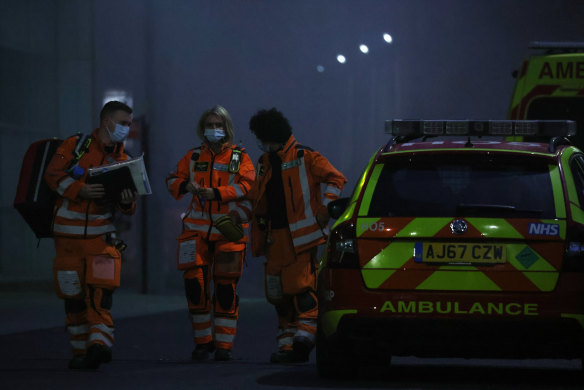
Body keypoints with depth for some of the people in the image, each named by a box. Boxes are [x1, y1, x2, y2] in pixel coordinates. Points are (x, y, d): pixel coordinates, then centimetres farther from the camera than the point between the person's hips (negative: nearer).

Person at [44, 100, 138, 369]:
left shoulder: (122, 160, 11)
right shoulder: (75, 146, 1)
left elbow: (127, 208, 8)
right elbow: (53, 175, -7)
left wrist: (127, 202, -17)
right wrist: (80, 190, -21)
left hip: (101, 234, 1)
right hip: (68, 234, -1)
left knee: (101, 290, -17)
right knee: (73, 295, 2)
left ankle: (99, 345, -25)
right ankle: (80, 351, 11)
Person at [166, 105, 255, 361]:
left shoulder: (240, 158, 5)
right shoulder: (193, 157, 14)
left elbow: (247, 186, -8)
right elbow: (173, 180, 12)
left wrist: (216, 193, -20)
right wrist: (186, 185, -11)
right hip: (197, 229, 2)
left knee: (225, 287, -2)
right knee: (195, 282, -7)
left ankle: (224, 344, 5)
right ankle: (203, 340, 5)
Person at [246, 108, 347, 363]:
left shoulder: (304, 157, -3)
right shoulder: (266, 163, 19)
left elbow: (335, 179, -7)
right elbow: (257, 200, 28)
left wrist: (325, 207, -16)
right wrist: (236, 216, 17)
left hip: (300, 237, -7)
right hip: (275, 238, 7)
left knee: (300, 287, -14)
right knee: (278, 293, 4)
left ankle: (304, 338, -15)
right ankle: (286, 344, 9)